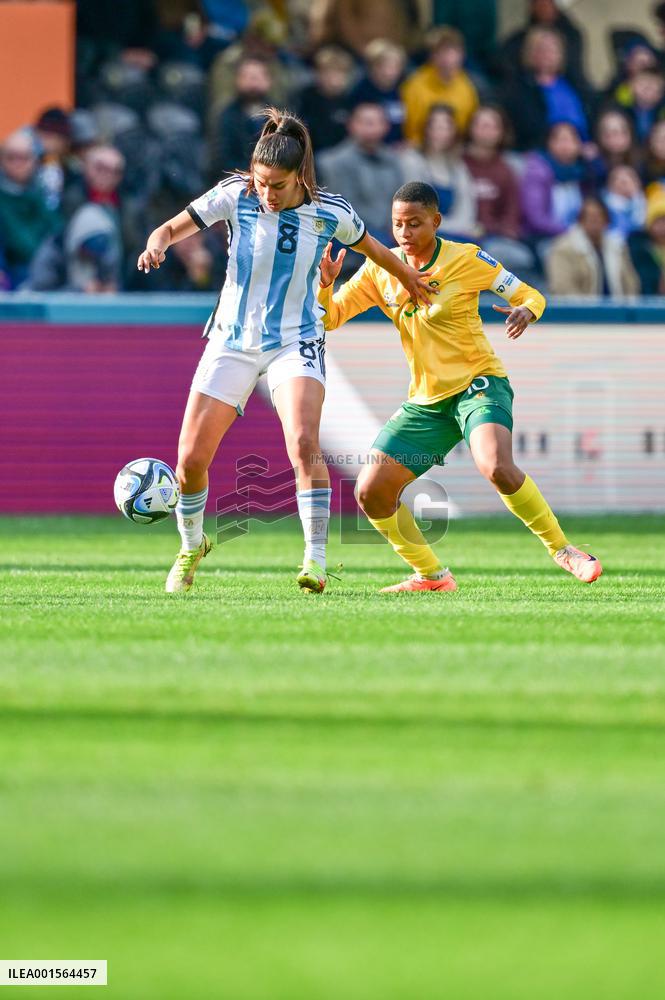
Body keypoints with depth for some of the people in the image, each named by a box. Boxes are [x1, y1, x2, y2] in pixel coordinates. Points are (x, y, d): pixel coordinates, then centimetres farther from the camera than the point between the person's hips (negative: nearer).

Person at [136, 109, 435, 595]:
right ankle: (191, 546, 25)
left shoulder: (329, 212, -10)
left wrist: (410, 278, 27)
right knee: (191, 458, -3)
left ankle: (316, 560, -20)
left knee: (304, 443, -27)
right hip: (233, 342, 2)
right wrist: (157, 244, -29)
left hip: (296, 344, -2)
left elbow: (371, 246, 11)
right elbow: (173, 228, -5)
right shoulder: (236, 195, -10)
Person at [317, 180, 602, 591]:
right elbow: (329, 318, 6)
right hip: (425, 400, 5)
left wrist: (525, 311, -26)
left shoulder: (466, 258, -8)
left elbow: (531, 296, -2)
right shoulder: (380, 271, 3)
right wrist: (326, 283, -15)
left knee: (497, 467, -34)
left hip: (479, 384, -5)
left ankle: (563, 550, -15)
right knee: (371, 492, -4)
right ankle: (431, 575, 15)